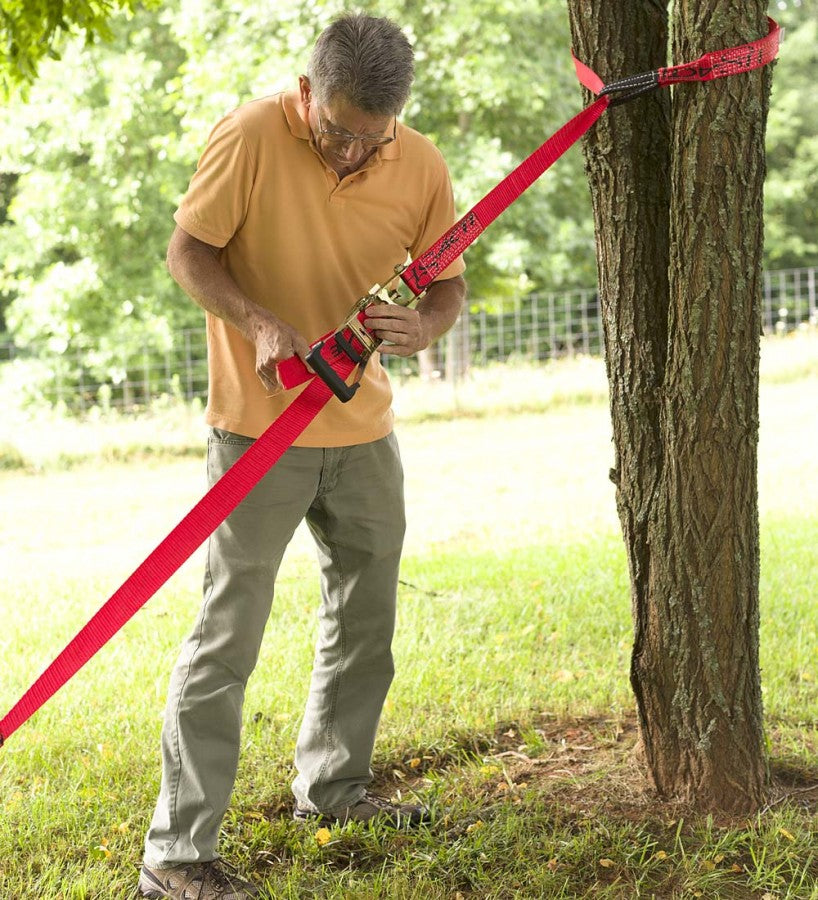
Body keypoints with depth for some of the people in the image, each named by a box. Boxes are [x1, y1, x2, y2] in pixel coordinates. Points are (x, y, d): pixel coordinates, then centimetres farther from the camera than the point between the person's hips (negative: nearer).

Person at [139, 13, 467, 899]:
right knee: (228, 635, -7)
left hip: (362, 427, 6)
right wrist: (258, 322, -27)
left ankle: (331, 786, 39)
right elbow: (187, 252, -10)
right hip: (258, 426, -5)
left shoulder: (420, 167, -5)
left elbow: (446, 281, 5)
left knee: (366, 616, 18)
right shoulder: (251, 137, -17)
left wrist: (425, 323, -19)